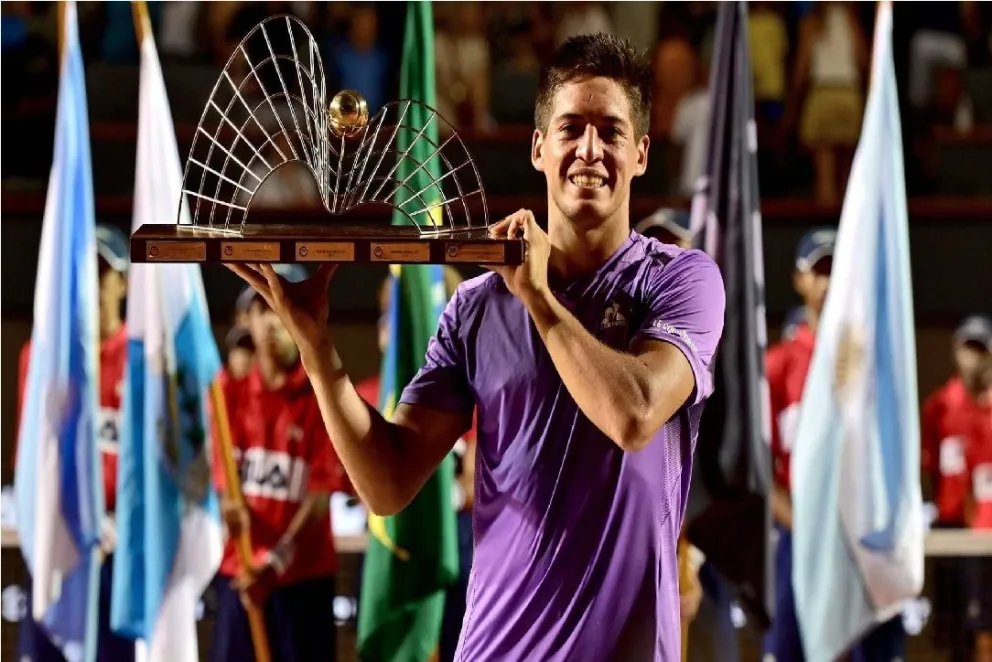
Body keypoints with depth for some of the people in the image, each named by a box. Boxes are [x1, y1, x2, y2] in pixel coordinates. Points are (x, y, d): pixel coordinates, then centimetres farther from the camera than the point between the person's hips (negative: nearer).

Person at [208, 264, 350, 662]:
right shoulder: (231, 391, 5)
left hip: (304, 573, -3)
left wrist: (277, 560, -20)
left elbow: (321, 493, -11)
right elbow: (219, 468, 7)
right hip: (239, 568, 4)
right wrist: (227, 501, -17)